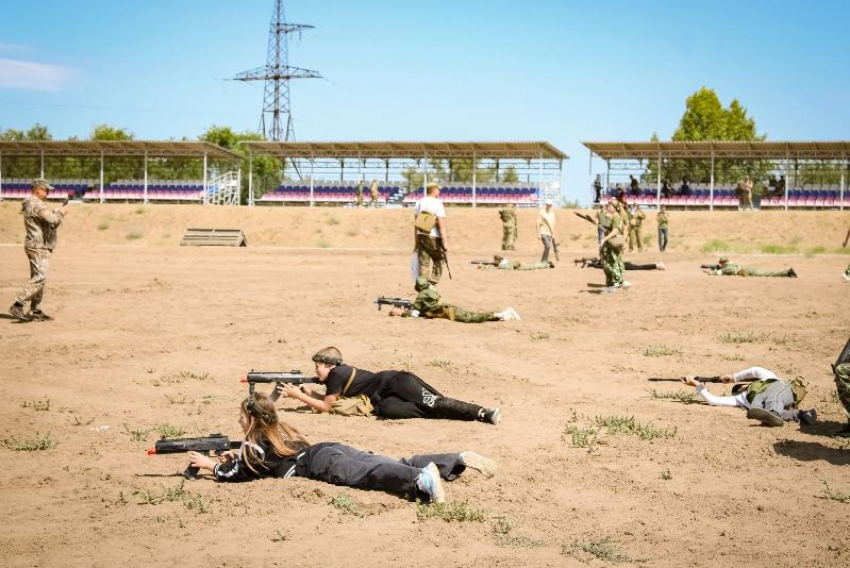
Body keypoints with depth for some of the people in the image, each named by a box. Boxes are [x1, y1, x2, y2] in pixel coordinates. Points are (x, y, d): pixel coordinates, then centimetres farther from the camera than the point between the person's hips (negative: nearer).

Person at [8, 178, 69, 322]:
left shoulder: (31, 205, 19)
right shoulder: (38, 205, -15)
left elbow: (48, 217, 23)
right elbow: (53, 220, -25)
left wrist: (58, 211, 8)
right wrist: (61, 213, -6)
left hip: (37, 246, 11)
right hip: (39, 247, -11)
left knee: (37, 278, 13)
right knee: (40, 278, -17)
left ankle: (35, 311, 15)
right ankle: (18, 305, -22)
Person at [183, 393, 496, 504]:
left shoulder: (256, 443, 10)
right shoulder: (279, 430, 33)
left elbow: (236, 473, 12)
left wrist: (210, 465, 28)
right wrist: (238, 455, 44)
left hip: (321, 463, -7)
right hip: (333, 448, 8)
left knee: (368, 475, -32)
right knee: (398, 464, -6)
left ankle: (424, 479, -60)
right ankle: (462, 459, -21)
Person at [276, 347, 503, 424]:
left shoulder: (337, 374, -9)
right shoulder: (337, 376, 19)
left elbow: (326, 407, -6)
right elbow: (328, 401, 29)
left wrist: (297, 395, -1)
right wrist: (308, 393, 16)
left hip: (395, 382, -8)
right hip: (386, 397, 8)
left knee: (434, 403, -22)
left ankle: (481, 412, -27)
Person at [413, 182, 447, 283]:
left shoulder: (420, 202, 7)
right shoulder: (437, 203, -11)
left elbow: (416, 223, 10)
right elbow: (441, 225, -16)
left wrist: (416, 241, 15)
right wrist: (444, 242, -15)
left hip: (421, 236, 5)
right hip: (434, 237, -5)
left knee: (423, 264, 7)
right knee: (439, 261, 12)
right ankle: (433, 282, 2)